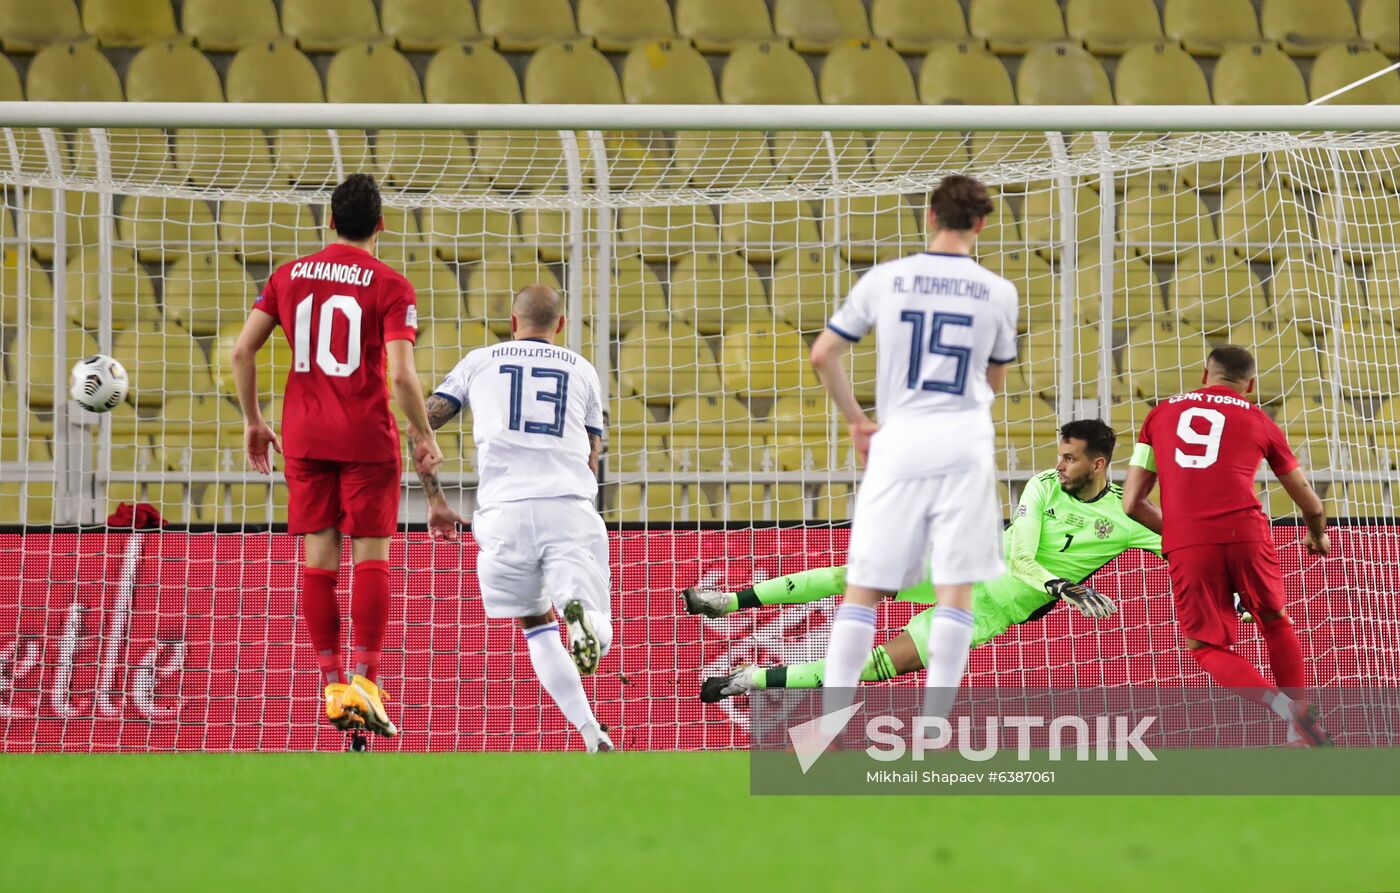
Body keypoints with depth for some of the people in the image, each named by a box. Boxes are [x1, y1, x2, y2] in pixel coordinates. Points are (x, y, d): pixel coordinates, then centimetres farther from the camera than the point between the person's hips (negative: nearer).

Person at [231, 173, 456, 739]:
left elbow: (241, 350, 4)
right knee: (371, 559, 1)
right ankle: (364, 681, -9)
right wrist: (424, 438, -2)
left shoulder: (289, 276, 7)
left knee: (318, 560, 7)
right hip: (367, 437, -3)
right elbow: (401, 373, -14)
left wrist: (252, 421, 14)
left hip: (303, 437, 3)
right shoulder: (389, 287, -5)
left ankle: (333, 687, 6)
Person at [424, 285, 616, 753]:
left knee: (536, 626, 17)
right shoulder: (582, 370, 21)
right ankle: (579, 610, -39)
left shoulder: (480, 361, 19)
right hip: (570, 506, 0)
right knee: (598, 637, 0)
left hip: (505, 509, 0)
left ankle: (593, 736, -2)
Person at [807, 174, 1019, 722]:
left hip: (898, 442, 0)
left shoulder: (885, 279, 1)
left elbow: (822, 355, 4)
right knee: (956, 591, 1)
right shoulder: (998, 292, 2)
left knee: (863, 589, 5)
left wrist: (856, 421, 17)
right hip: (964, 442, 0)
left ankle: (830, 722, -2)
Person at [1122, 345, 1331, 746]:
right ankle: (1304, 729, 20)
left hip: (1185, 544, 0)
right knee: (1275, 622, 25)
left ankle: (1280, 703, -10)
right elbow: (1311, 505, 27)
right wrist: (1318, 535, 50)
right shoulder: (1257, 420, 18)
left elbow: (1131, 502, 19)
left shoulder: (1162, 413, 20)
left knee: (1206, 647, 13)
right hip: (1246, 533, 0)